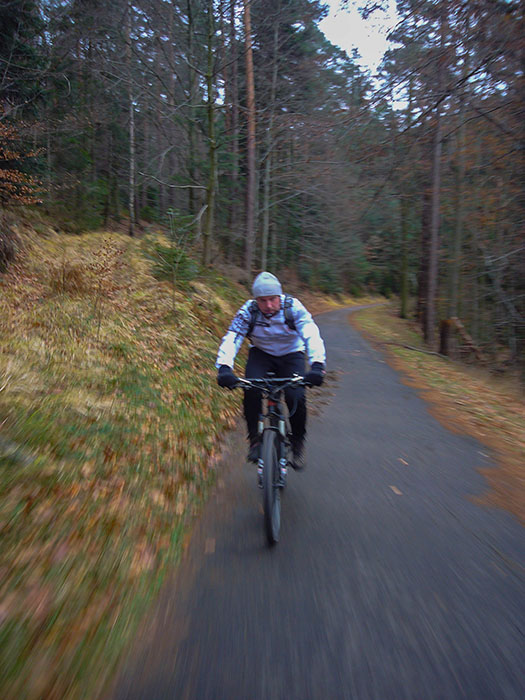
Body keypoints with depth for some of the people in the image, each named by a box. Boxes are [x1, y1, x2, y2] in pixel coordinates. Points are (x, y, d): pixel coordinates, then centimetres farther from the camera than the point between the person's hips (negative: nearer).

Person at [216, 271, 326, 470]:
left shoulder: (293, 307, -24)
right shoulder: (248, 311, -20)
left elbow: (312, 335, -35)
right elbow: (231, 339, -30)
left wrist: (317, 366, -52)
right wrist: (224, 368, -48)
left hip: (291, 355, 0)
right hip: (260, 353, 1)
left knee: (296, 398, -22)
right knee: (251, 390, -28)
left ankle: (298, 442, 6)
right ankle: (254, 439, -9)